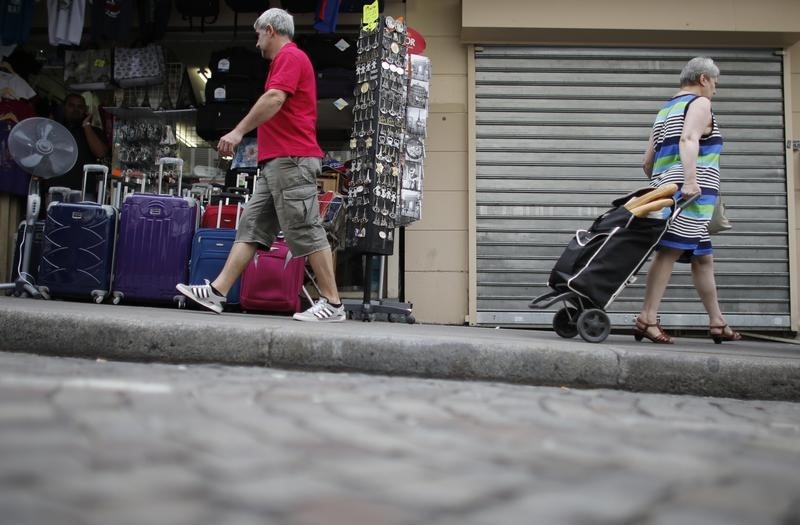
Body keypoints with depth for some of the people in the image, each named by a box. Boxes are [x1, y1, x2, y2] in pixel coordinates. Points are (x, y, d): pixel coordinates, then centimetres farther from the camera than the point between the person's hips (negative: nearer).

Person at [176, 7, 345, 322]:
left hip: (291, 160, -11)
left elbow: (274, 99, -21)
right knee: (250, 228, 5)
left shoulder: (290, 56, -6)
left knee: (305, 232, -9)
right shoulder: (286, 59, 26)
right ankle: (216, 293, 5)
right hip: (276, 162, 11)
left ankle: (332, 304, -5)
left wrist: (239, 132, -21)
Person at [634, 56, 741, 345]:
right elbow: (688, 140, -20)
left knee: (703, 258, 13)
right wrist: (690, 180, -30)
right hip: (691, 194, -9)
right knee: (670, 251, -15)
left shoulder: (665, 109, 24)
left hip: (668, 190, 9)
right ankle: (647, 319, -21)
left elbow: (647, 162, 23)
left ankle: (717, 323, 17)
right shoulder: (700, 103, 1)